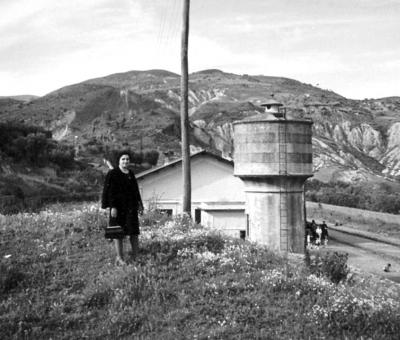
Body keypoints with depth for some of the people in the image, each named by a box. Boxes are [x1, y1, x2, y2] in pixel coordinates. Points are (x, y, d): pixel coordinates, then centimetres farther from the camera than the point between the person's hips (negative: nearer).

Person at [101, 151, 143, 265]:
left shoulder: (131, 174, 14)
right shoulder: (113, 174, -5)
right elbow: (110, 191, -10)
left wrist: (139, 204, 11)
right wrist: (112, 207, -17)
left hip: (131, 206, 6)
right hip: (118, 206, -6)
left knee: (134, 232, 3)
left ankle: (135, 256, 8)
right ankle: (119, 258, 4)